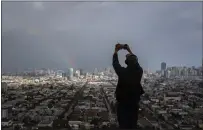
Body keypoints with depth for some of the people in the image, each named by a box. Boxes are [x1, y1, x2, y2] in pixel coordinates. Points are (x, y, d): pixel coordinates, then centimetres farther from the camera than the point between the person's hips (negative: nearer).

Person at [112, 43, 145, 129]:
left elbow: (115, 63, -4)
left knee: (123, 125, 8)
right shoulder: (139, 71, -12)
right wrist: (130, 51, 17)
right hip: (134, 103, 3)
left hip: (123, 103, -3)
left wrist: (116, 51, 9)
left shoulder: (122, 72, -21)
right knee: (133, 125, 16)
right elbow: (135, 62, 8)